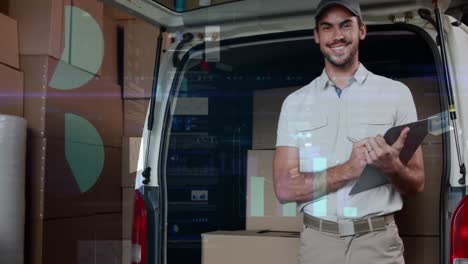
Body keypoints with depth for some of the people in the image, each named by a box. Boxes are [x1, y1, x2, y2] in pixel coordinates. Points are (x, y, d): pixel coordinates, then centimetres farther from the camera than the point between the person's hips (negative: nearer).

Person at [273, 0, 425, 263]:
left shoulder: (396, 93, 2)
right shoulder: (295, 102, 5)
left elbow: (417, 183, 3)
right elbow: (285, 188, -3)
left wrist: (392, 167, -18)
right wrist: (348, 169, -15)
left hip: (378, 241, -1)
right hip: (318, 241, 1)